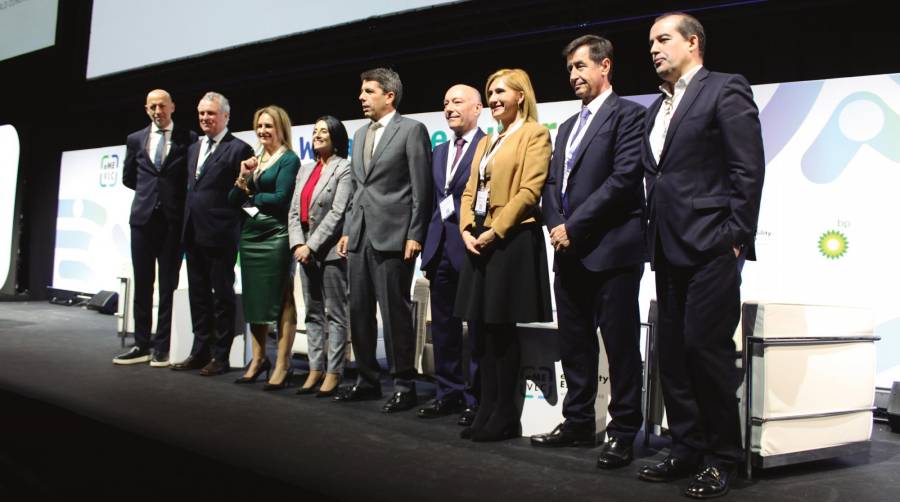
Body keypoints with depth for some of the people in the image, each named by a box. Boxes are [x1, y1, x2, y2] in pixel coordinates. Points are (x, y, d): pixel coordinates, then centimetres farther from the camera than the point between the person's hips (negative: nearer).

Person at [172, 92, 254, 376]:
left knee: (222, 296, 2)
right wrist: (186, 228, 14)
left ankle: (220, 356, 9)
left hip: (220, 235, -7)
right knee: (198, 296, 13)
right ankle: (200, 352, 22)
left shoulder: (238, 149, -6)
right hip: (193, 233, 7)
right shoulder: (193, 148, 16)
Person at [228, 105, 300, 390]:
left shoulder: (289, 159, -2)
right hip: (250, 235, 7)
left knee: (281, 300, -4)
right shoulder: (253, 159, 17)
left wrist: (251, 195, 1)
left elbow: (281, 199, -13)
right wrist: (243, 177, -5)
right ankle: (258, 359, 22)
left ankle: (282, 366, -1)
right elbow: (233, 200, 13)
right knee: (254, 299, 11)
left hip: (275, 236, -7)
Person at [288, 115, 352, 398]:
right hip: (305, 250, 8)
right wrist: (298, 244, -3)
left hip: (331, 250, -7)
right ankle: (316, 369, 17)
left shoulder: (344, 168, -5)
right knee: (313, 313, 11)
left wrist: (312, 246, -14)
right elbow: (294, 211, 12)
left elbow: (337, 213, -13)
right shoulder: (305, 170, 17)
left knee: (335, 314, -3)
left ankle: (333, 372, 2)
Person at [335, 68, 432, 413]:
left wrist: (415, 236, -13)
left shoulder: (411, 130, -3)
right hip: (360, 236, 8)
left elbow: (422, 188, -8)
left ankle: (404, 385, 6)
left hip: (392, 236, -7)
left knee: (395, 312, -4)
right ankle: (367, 380, 22)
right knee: (359, 311, 10)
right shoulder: (360, 135, 19)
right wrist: (347, 230, 15)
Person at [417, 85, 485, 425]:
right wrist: (428, 248, 13)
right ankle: (449, 393, 22)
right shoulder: (439, 152, 19)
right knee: (443, 325, 11)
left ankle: (476, 399, 10)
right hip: (441, 246, 7)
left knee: (477, 326, 1)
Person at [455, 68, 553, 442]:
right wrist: (466, 229, 0)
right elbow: (470, 191, 18)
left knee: (501, 328, -4)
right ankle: (487, 409, 15)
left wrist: (494, 231, -17)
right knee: (482, 328, 7)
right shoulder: (486, 142, 22)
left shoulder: (534, 134, -2)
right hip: (480, 240, 8)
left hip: (512, 239, -8)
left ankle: (505, 414, 6)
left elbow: (529, 191, -13)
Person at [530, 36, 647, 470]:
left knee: (620, 344, -1)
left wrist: (574, 227, -14)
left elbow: (624, 178, -14)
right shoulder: (568, 126, 22)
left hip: (612, 250, -8)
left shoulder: (627, 114, -3)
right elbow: (552, 183, 17)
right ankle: (578, 422, 22)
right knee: (575, 342, 12)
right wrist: (555, 224, -3)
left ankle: (623, 431, 7)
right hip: (570, 253, 8)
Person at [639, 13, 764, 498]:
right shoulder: (657, 108, 20)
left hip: (710, 245, -7)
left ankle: (721, 457, 8)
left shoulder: (725, 90, -2)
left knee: (706, 348, -6)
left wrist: (736, 237, -13)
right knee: (673, 353, 9)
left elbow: (748, 170, -9)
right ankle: (687, 448, 20)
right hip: (669, 249, 8)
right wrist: (655, 239, 10)